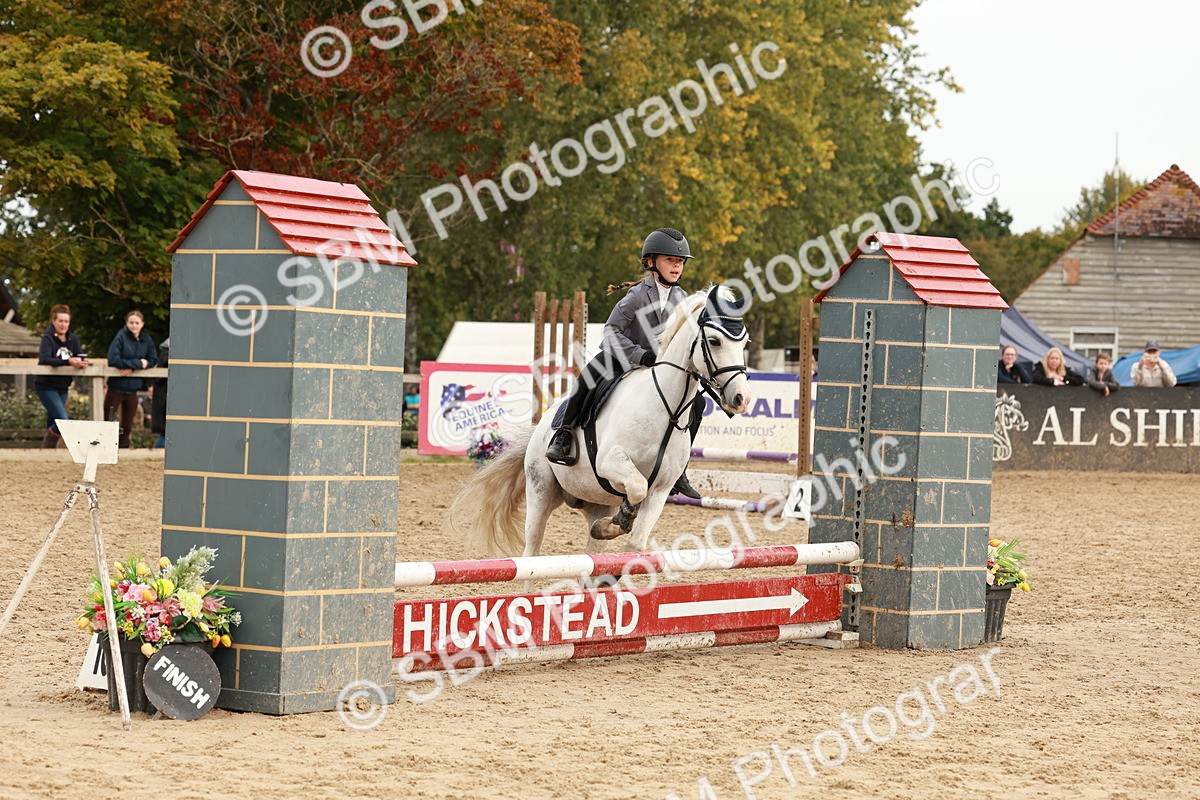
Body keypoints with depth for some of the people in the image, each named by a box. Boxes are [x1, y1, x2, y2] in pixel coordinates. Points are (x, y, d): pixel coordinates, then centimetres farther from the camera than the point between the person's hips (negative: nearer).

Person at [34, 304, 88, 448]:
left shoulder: (72, 339, 6)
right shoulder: (48, 338, -12)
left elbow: (81, 357, -2)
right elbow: (43, 359, -28)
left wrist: (82, 362, -28)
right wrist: (68, 362, -39)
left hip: (62, 387, 6)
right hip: (46, 386, -6)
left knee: (53, 426, 9)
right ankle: (47, 449, -1)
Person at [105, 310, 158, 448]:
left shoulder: (146, 340, 3)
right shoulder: (121, 337, -11)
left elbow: (153, 360, 2)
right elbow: (112, 360, -20)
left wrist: (132, 367, -13)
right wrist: (138, 363, -18)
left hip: (132, 389, 4)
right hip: (116, 388, -4)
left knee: (127, 427, 13)